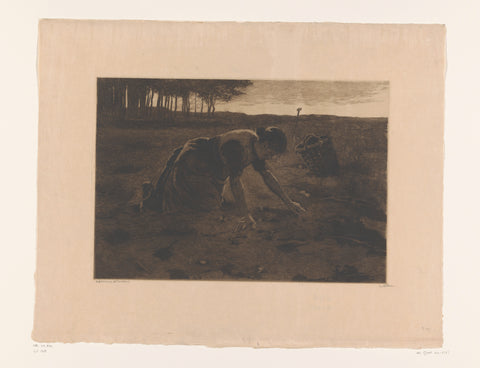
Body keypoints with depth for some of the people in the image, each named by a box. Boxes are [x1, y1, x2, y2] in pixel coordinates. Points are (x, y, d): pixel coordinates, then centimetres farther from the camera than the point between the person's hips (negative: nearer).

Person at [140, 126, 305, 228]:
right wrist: (245, 214, -36)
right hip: (192, 162, -9)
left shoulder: (255, 145, -8)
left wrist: (288, 202, 2)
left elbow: (267, 175, 1)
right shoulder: (238, 145, -35)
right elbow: (235, 180, -37)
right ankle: (152, 190, 24)